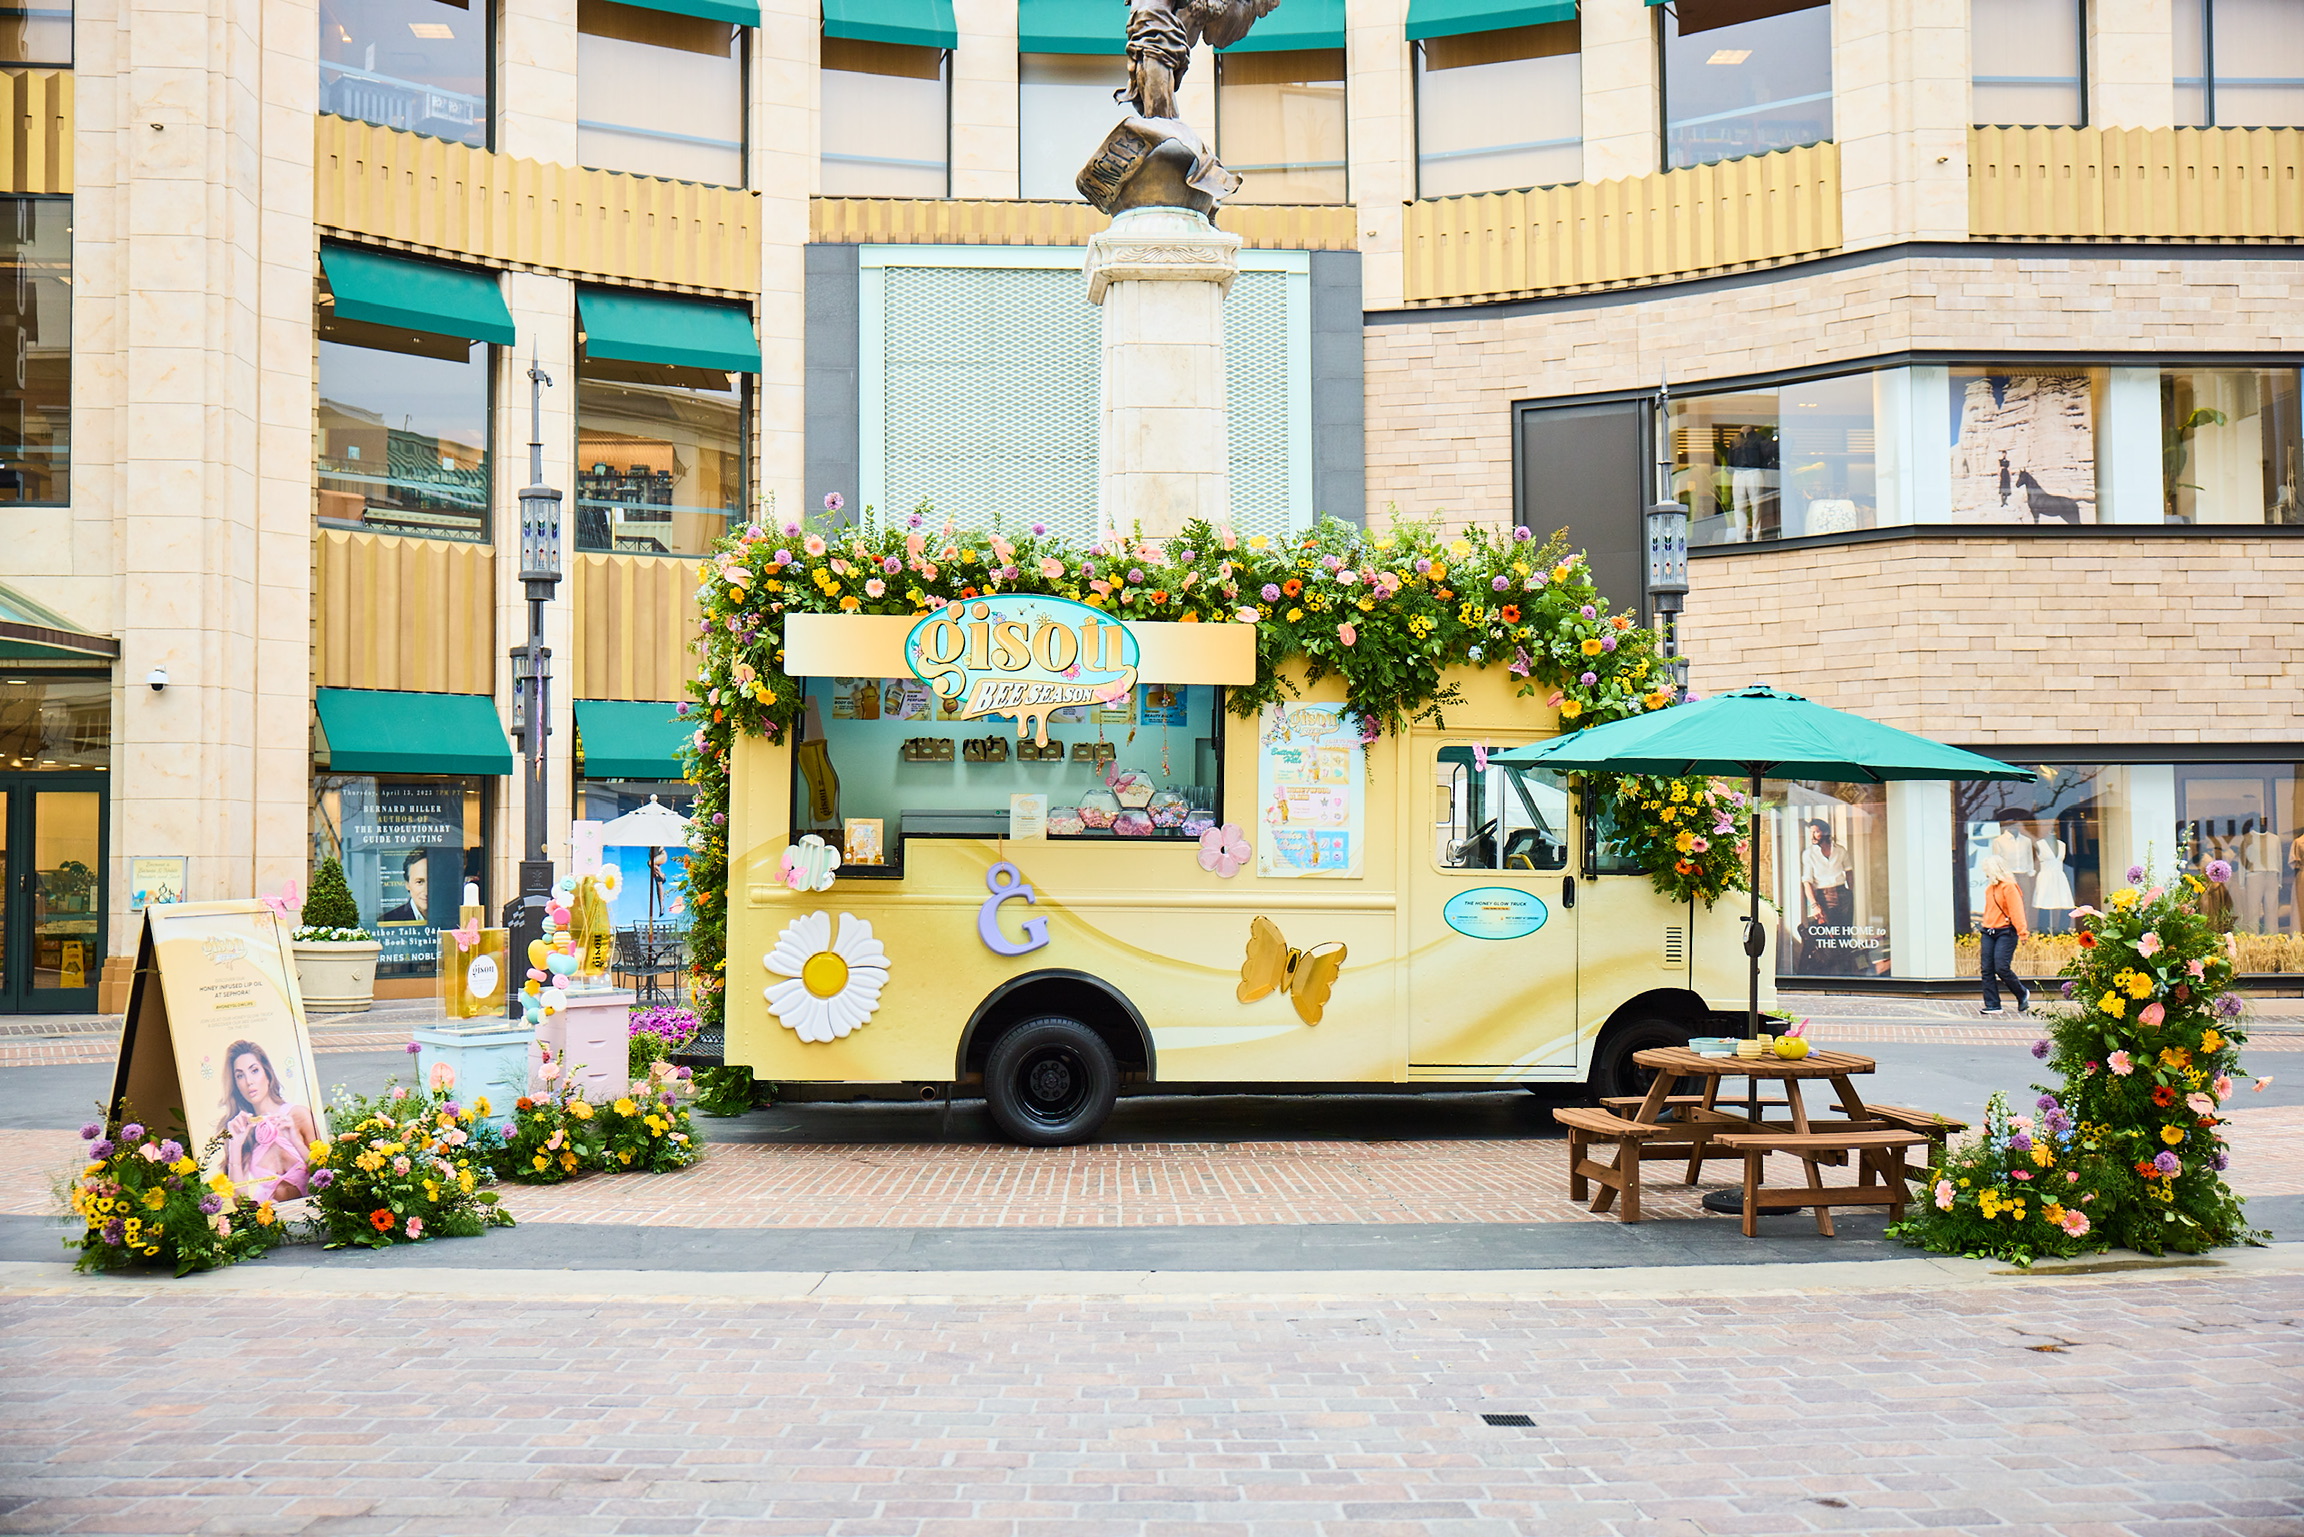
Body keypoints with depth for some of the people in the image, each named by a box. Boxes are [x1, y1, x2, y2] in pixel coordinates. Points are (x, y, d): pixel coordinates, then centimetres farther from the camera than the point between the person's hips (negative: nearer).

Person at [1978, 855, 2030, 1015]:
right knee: (1987, 969, 0)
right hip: (1988, 933, 8)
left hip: (2005, 932, -8)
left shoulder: (2009, 887, -9)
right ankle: (1992, 1005, 3)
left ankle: (2023, 994, 13)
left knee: (2002, 968, -13)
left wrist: (2021, 932, -21)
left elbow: (2016, 910, -14)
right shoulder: (1989, 888, 16)